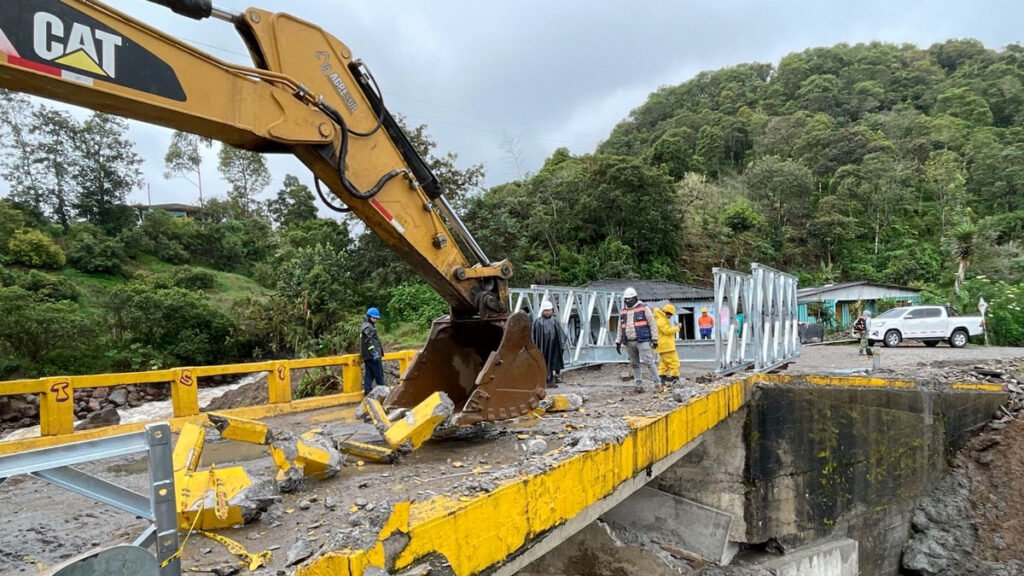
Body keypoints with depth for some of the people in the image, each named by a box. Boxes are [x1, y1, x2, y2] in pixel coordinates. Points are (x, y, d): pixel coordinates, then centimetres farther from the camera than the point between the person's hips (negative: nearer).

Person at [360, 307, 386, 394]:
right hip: (372, 356, -10)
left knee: (368, 374, 9)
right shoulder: (368, 327, -13)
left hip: (367, 356, 10)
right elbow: (369, 341, -22)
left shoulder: (365, 326, 20)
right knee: (379, 374, -3)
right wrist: (374, 352, -26)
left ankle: (368, 392, 10)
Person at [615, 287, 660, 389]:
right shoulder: (622, 312, 14)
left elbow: (652, 324, -2)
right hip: (629, 342, 5)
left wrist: (654, 339, -6)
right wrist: (618, 342, 13)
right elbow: (620, 329, 19)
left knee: (648, 362, -11)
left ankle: (657, 383, -5)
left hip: (643, 341, -5)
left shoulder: (644, 308, -1)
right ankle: (639, 385, 14)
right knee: (634, 364, 7)